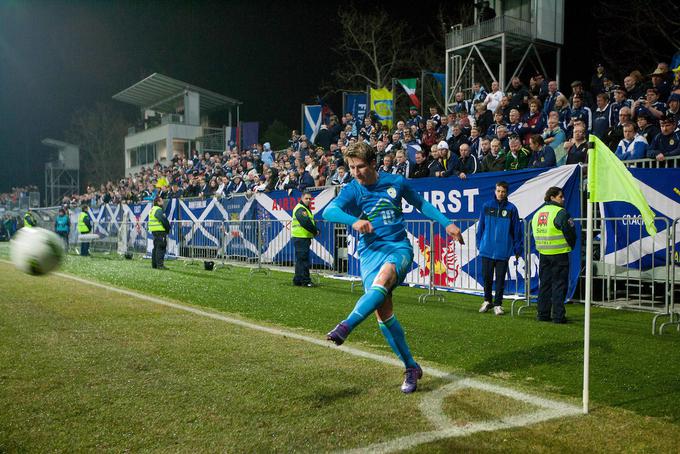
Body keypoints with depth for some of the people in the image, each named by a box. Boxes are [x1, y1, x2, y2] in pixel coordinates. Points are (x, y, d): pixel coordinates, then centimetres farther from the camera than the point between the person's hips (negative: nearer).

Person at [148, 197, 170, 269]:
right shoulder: (158, 210, -14)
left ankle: (154, 264, 22)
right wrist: (168, 228, -5)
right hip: (160, 231, -11)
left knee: (156, 248, 16)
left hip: (154, 231, 11)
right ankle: (160, 265, -12)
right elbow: (164, 220, -20)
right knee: (161, 248, -10)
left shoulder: (152, 209, 18)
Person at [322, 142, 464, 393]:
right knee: (382, 309, -8)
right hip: (370, 252, 1)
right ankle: (411, 367, 4)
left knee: (383, 277, -36)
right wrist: (354, 221, -37)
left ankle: (346, 326, -43)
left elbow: (421, 204, 19)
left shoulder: (396, 182, 3)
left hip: (399, 247, -1)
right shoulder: (352, 190, -1)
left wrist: (447, 223, 13)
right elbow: (328, 211, -19)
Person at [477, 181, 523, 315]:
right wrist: (479, 244, 7)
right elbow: (481, 226, 8)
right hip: (487, 250, 1)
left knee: (500, 279, 6)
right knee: (487, 277, 9)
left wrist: (517, 249, 2)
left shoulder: (511, 208, -1)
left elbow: (517, 230, 2)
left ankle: (498, 304, 17)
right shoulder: (487, 206, 2)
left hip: (503, 251, -1)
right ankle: (487, 301, 28)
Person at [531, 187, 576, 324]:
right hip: (559, 255, -6)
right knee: (559, 284, -1)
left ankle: (543, 314, 14)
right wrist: (571, 246, 6)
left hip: (543, 254, 7)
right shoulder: (560, 212, -12)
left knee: (544, 284, 12)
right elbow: (569, 233, -11)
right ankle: (558, 316, 0)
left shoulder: (537, 213, 12)